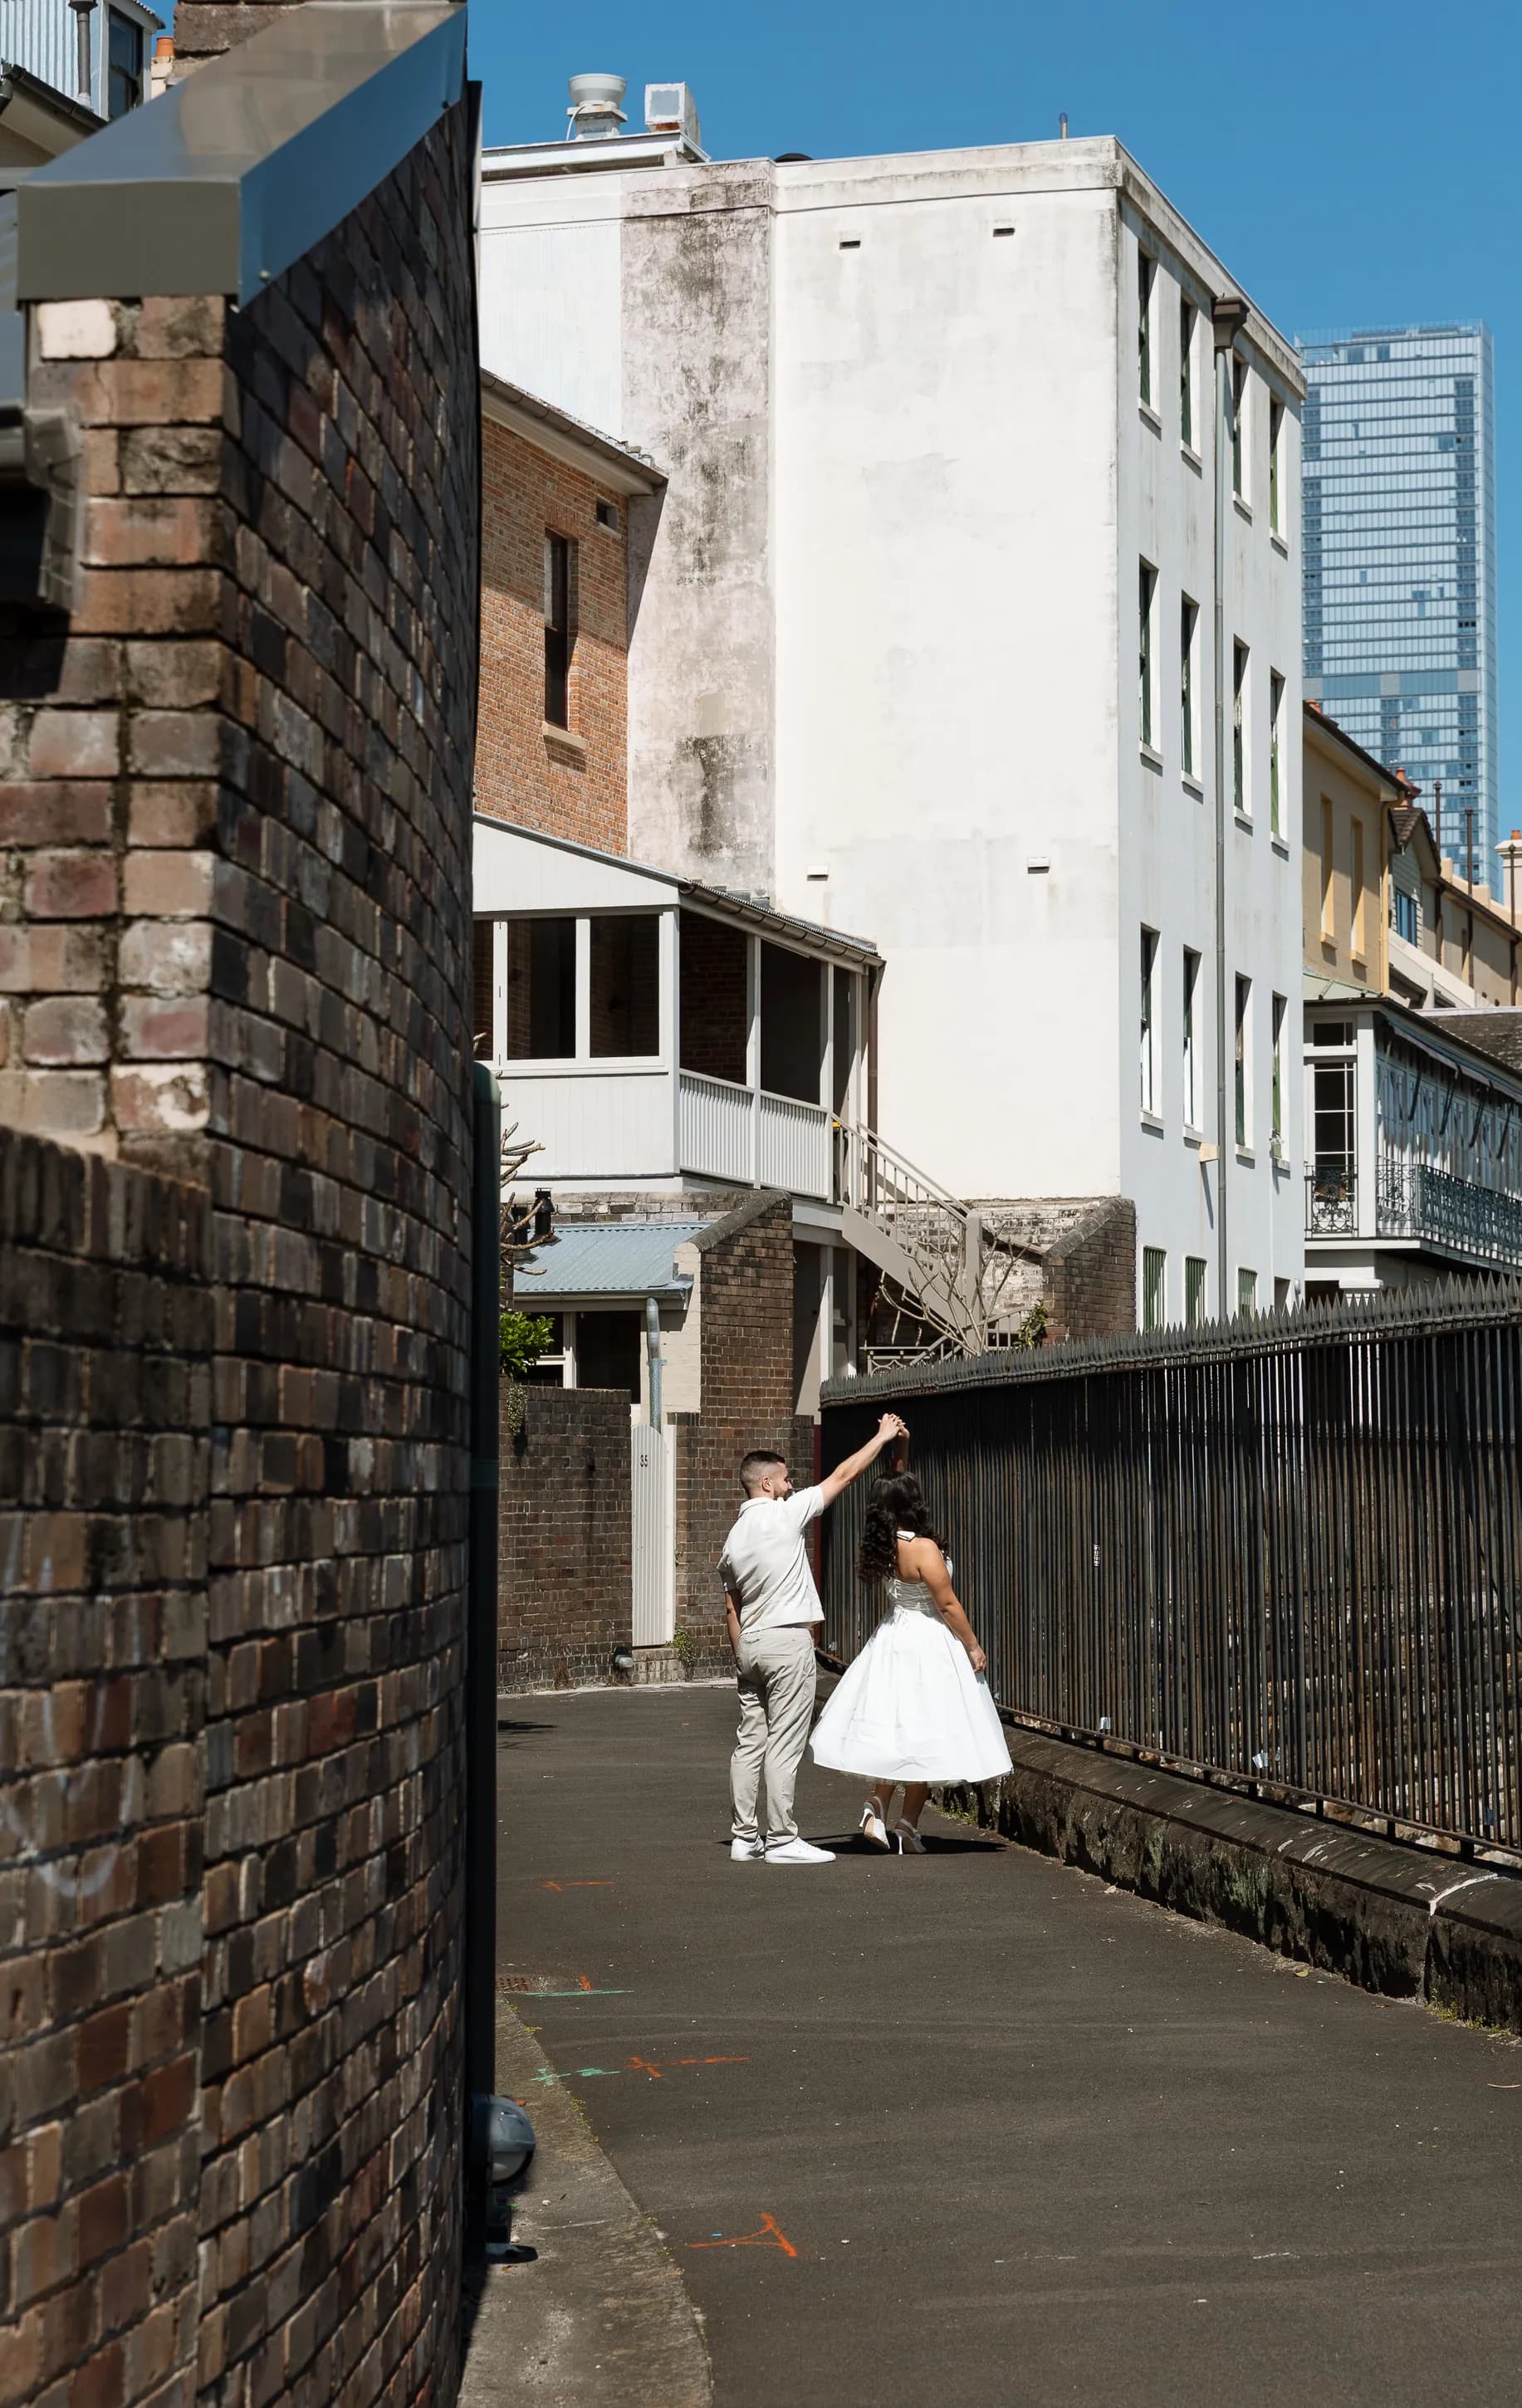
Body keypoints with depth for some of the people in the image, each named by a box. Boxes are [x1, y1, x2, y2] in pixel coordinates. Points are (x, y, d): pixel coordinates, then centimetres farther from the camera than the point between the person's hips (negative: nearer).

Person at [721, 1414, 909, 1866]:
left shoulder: (734, 1537, 11)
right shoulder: (784, 1514, -8)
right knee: (784, 1745, -6)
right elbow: (843, 1475, -3)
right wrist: (883, 1437, 8)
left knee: (750, 1741, 9)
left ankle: (744, 1837, 10)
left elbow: (732, 1608, 14)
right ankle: (781, 1840, -6)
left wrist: (741, 1659, 19)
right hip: (788, 1641, -8)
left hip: (750, 1644, 8)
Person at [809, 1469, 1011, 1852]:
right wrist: (973, 1646, -8)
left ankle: (878, 1807, 2)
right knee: (922, 1736, 1)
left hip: (891, 1643, 7)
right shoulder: (923, 1548, -20)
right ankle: (908, 1827, 4)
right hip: (927, 1647, -7)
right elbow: (948, 1605, -16)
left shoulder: (881, 1548, -1)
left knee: (894, 1733, 16)